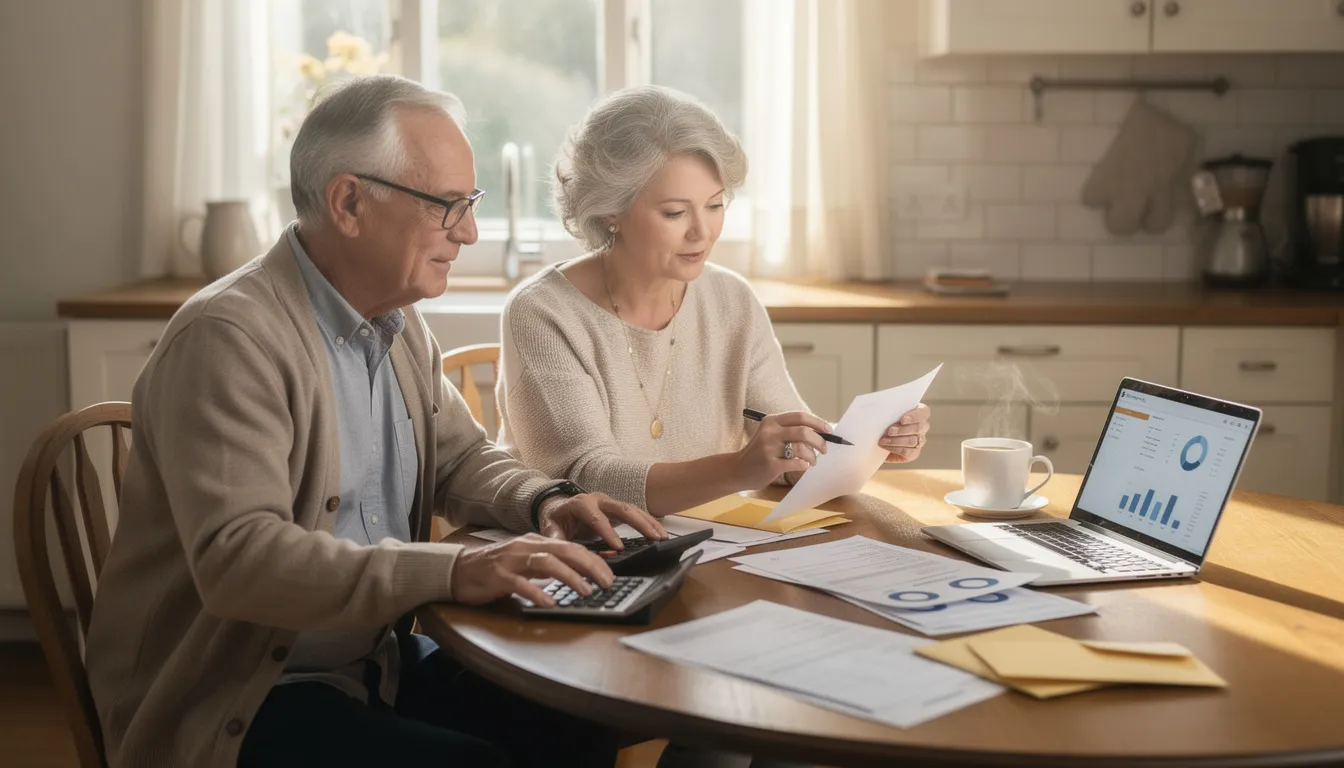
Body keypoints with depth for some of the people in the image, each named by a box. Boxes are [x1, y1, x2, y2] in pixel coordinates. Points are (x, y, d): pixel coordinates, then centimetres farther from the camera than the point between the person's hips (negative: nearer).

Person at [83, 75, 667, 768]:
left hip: (378, 659, 8)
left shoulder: (400, 324, 8)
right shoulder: (228, 337, -20)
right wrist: (453, 572, -37)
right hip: (235, 701, -8)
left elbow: (461, 457, 20)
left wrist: (544, 502, -3)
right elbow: (236, 556, -30)